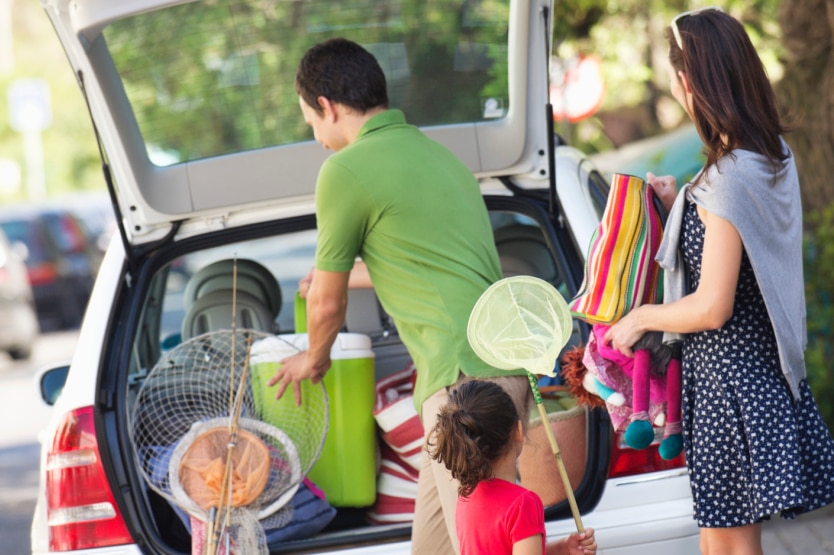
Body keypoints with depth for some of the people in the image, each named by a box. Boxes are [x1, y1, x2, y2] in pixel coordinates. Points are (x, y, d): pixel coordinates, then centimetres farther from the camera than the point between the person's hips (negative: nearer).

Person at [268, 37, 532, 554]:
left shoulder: (347, 169, -4)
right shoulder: (432, 151, 23)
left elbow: (328, 305, 6)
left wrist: (314, 359, 28)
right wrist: (342, 277, 58)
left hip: (465, 377, -9)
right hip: (508, 368, 10)